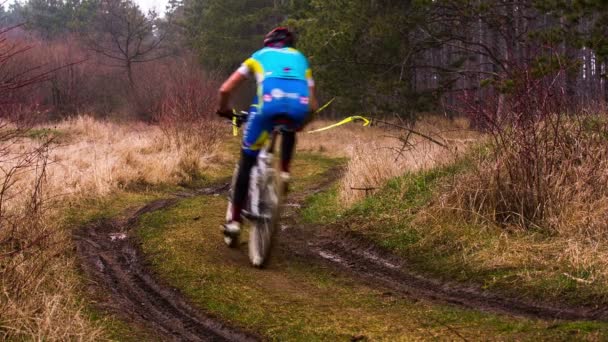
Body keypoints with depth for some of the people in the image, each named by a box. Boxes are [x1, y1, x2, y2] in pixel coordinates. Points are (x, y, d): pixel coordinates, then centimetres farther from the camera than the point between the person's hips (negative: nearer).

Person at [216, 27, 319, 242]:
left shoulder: (259, 56, 33)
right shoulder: (300, 59, 37)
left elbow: (225, 90, 26)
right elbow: (313, 106, 32)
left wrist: (224, 111, 46)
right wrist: (299, 124, 51)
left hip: (269, 103, -2)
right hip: (299, 105, 2)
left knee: (247, 163, 14)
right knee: (289, 131, 40)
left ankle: (235, 221, 12)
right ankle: (284, 173, 21)